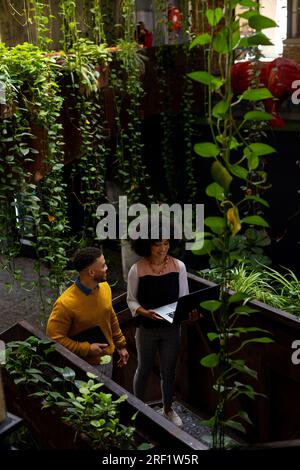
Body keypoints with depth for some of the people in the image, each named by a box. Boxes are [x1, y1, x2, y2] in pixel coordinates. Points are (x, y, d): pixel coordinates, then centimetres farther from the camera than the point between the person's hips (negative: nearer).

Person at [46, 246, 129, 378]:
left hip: (107, 359, 7)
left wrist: (121, 345, 14)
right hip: (84, 367, -6)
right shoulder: (65, 303, -29)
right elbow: (54, 338, -23)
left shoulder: (105, 287, -7)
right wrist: (87, 349, -22)